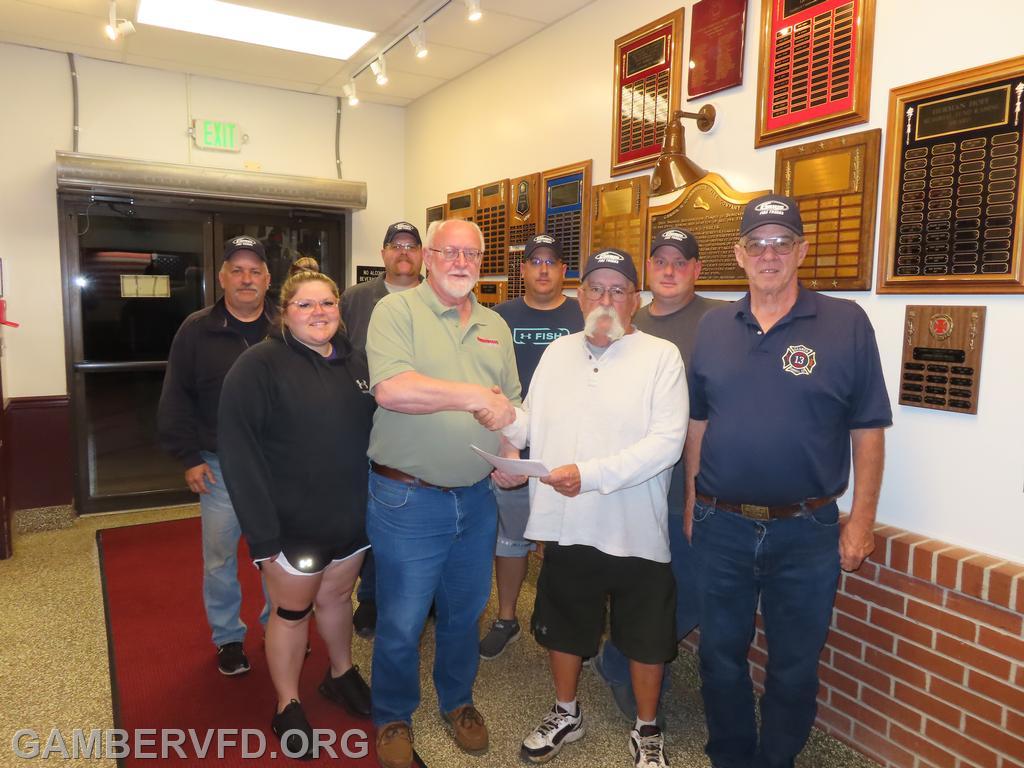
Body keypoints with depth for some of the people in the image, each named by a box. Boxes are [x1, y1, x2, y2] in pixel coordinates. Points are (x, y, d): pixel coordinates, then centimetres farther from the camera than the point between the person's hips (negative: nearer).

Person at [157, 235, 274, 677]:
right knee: (220, 559, 9)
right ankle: (228, 637, 29)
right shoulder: (197, 330, -3)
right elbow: (176, 399, -1)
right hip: (221, 466, -1)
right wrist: (189, 457, -5)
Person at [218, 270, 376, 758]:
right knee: (292, 610, 13)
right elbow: (239, 452, -19)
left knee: (337, 595, 23)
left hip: (353, 516, 5)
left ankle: (341, 674, 47)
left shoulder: (355, 361, 4)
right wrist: (262, 531, -22)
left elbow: (373, 430, 10)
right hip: (294, 522, -5)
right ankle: (288, 706, 34)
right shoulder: (259, 365, -15)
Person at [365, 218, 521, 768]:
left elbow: (510, 404, 14)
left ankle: (458, 700, 44)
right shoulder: (397, 310, -8)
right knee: (400, 622, 10)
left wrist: (511, 454, -5)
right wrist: (476, 396, -21)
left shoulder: (495, 327, 10)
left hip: (477, 497, 5)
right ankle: (393, 717, 35)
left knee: (465, 613, 21)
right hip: (408, 498, -5)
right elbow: (390, 389, -25)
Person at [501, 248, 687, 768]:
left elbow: (666, 442, -18)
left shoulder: (661, 356, -9)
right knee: (563, 625, 20)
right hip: (565, 525, 4)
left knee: (644, 636, 13)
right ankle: (566, 715, 44)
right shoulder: (558, 353, 7)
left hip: (635, 529, -4)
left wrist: (591, 475, -25)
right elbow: (530, 421, 11)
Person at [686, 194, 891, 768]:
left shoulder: (847, 324, -6)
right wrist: (692, 503, 8)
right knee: (721, 654, 17)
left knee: (795, 665, 15)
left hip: (807, 531, -2)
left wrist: (862, 520, -6)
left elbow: (868, 433, -4)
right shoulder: (713, 327, 3)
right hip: (720, 526, 3)